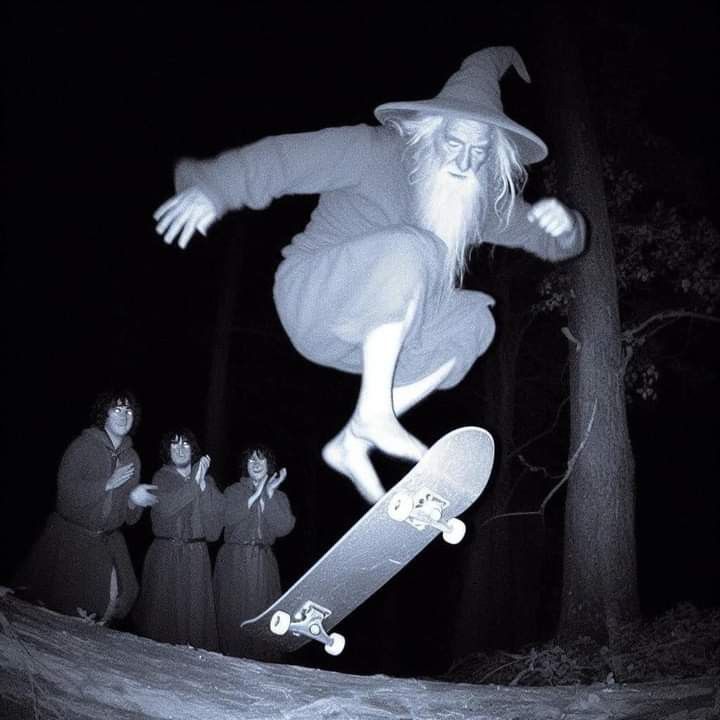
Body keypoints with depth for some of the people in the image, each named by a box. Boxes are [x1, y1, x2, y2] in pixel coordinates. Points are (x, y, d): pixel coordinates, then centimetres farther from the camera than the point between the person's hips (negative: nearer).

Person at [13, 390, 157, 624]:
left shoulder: (132, 458, 6)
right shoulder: (83, 445, -10)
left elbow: (129, 517, 8)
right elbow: (67, 491, -21)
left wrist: (134, 499, -15)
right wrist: (108, 484, -22)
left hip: (108, 537, 5)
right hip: (72, 533, -4)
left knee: (122, 591, -5)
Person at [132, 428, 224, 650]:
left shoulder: (206, 479, 12)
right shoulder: (161, 477, 4)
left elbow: (218, 511, -3)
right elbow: (165, 507, -16)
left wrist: (203, 483, -13)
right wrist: (193, 483, -15)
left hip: (196, 556, 2)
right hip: (166, 554, -2)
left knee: (195, 613, -1)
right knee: (162, 612, -2)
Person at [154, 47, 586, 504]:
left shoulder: (484, 200, 5)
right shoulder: (378, 152, -14)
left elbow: (551, 242, 9)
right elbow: (287, 157, -19)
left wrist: (563, 224, -15)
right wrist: (211, 188, -31)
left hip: (372, 330, 7)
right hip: (311, 298, -7)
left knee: (473, 322, -13)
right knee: (412, 248, -30)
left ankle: (353, 443, -11)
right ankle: (373, 412, -28)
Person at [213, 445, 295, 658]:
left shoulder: (279, 497, 11)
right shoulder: (233, 491, 6)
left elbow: (284, 528, -7)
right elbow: (229, 518, -13)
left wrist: (270, 494, -10)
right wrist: (255, 495, -13)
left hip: (263, 564, 2)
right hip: (234, 562, -1)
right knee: (233, 616, -1)